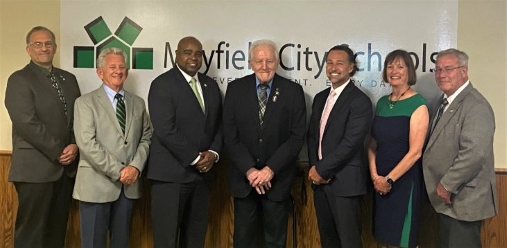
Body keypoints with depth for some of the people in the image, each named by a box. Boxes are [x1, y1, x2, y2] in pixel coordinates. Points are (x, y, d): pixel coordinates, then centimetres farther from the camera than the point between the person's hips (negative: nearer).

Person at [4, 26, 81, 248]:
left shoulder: (69, 79, 14)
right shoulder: (19, 80, -4)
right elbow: (27, 123, -14)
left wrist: (75, 145, -7)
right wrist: (58, 152, -13)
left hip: (66, 166, 5)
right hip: (36, 168, -5)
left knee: (57, 229, 13)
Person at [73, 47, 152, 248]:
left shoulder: (138, 103, 12)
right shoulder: (85, 102, -2)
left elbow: (146, 138, 8)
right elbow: (87, 143, -13)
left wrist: (136, 166, -9)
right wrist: (118, 171, -16)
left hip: (129, 185, 4)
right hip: (97, 184, -4)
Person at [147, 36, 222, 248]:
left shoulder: (211, 85, 13)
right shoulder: (162, 84, -7)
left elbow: (219, 125, 13)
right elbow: (165, 130, -16)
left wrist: (213, 153, -4)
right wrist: (195, 158, -13)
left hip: (202, 172, 6)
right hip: (171, 173, -6)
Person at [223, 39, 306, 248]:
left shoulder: (293, 91, -3)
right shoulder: (236, 88, 0)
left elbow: (297, 137, -6)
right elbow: (230, 135, -3)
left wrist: (271, 169, -14)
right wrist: (249, 169, -12)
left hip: (278, 177, 0)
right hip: (244, 176, 1)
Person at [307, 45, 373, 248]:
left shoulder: (360, 101, -11)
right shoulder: (320, 98, 13)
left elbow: (350, 142, -18)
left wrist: (322, 170, -14)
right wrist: (314, 168, -2)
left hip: (344, 180, -7)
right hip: (319, 179, 7)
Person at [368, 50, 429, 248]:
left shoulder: (418, 105, -10)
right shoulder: (382, 102, 8)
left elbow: (415, 152, -15)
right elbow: (373, 144, 8)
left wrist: (389, 179, -13)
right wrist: (375, 176, -4)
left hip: (404, 180, -5)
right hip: (380, 182, 6)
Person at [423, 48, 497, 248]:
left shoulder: (475, 106, -19)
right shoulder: (445, 101, 11)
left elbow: (474, 154, -27)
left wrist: (447, 185, -19)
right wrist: (443, 186, 8)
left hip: (464, 199, -9)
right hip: (447, 197, 9)